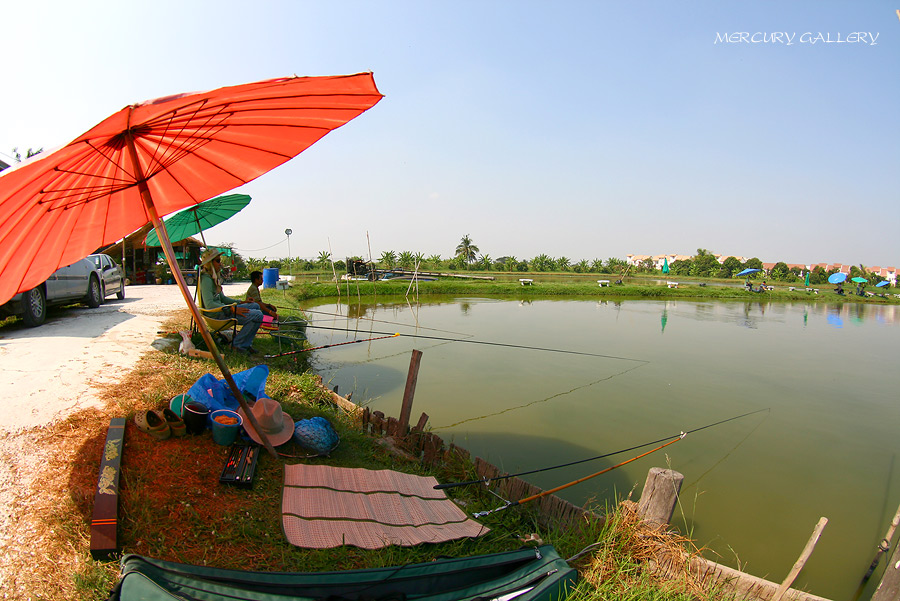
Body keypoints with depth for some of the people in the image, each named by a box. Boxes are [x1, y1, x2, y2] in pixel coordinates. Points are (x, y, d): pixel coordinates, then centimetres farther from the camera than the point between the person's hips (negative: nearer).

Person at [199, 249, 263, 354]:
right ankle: (237, 343, -9)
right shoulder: (206, 279, -15)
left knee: (255, 306, 15)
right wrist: (232, 309, -29)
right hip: (215, 315, -11)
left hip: (221, 309, 11)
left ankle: (246, 344, 8)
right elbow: (209, 304, -25)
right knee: (257, 315, -21)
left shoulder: (213, 277, 18)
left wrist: (241, 302, 14)